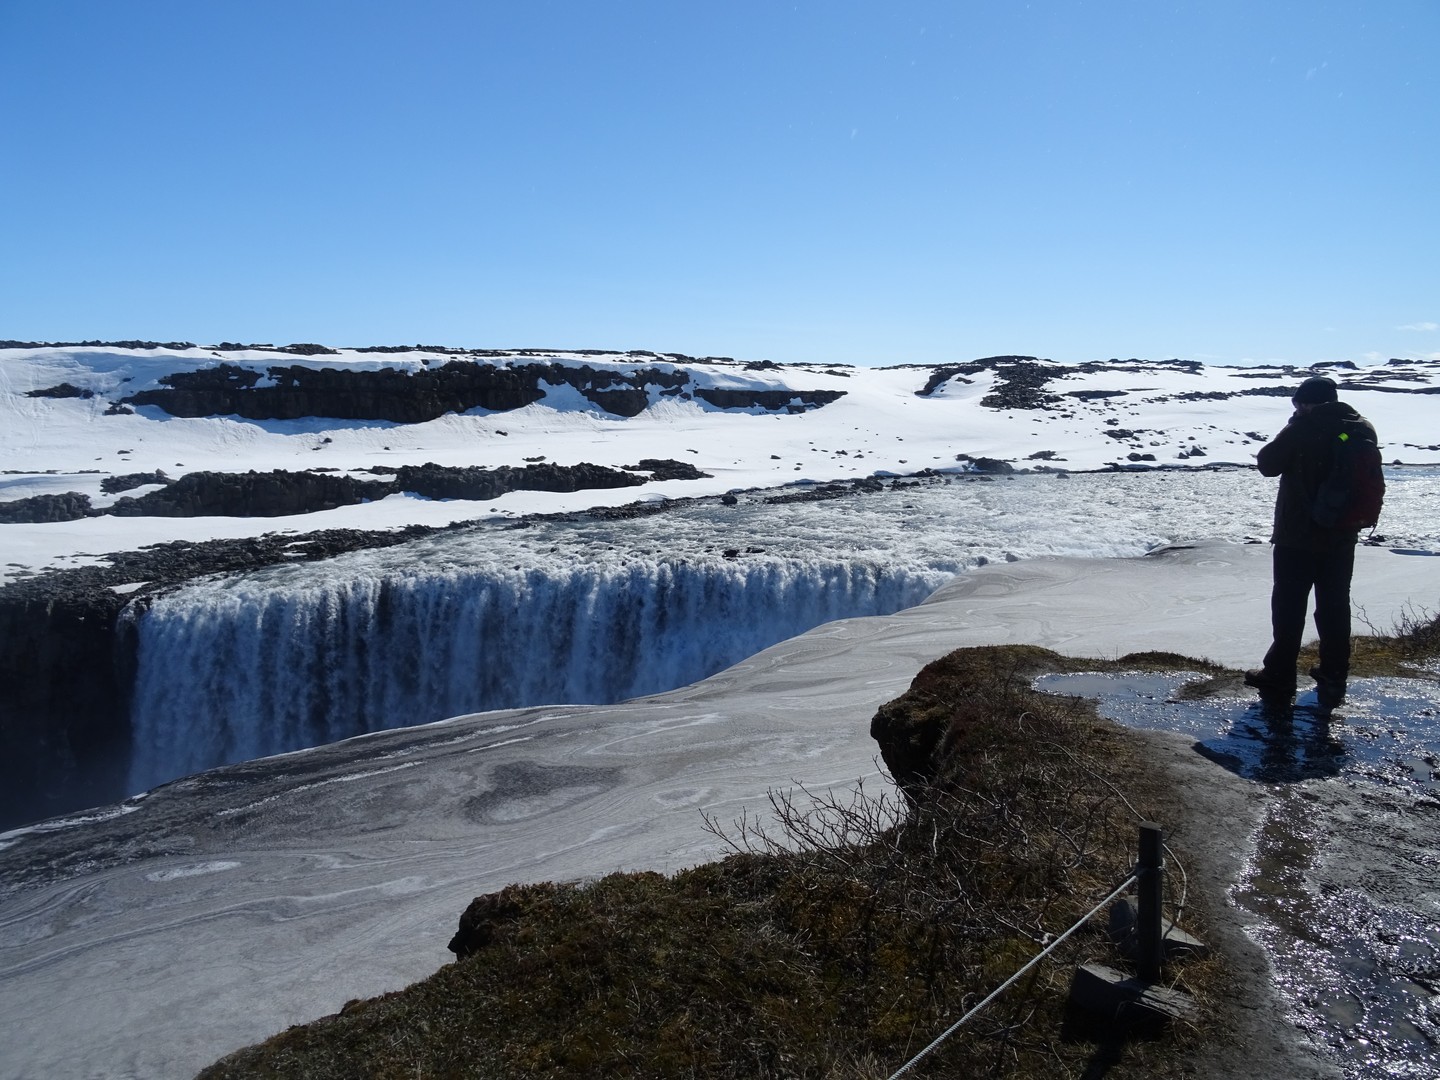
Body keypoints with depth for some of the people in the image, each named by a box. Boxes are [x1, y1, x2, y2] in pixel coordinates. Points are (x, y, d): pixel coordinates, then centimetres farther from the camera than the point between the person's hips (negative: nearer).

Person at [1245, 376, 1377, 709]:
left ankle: (1279, 676, 9)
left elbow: (1267, 464, -7)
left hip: (1297, 536, -5)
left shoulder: (1302, 428, -15)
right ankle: (1333, 679, 16)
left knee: (1289, 607, 4)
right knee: (1335, 607, 11)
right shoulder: (1364, 429, 3)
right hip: (1342, 537, 5)